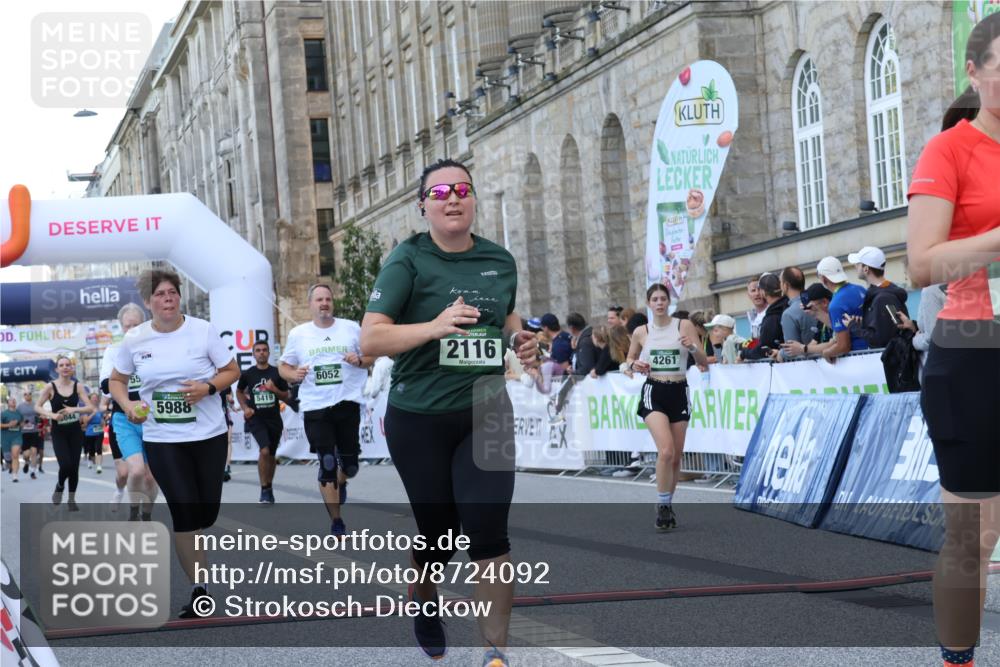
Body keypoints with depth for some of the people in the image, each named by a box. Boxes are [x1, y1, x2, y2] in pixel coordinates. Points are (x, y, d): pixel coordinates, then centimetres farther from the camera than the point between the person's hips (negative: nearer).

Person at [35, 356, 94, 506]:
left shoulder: (78, 386, -2)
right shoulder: (50, 387, -6)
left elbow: (90, 408, -5)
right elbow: (37, 407, -2)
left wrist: (74, 409, -22)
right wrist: (52, 415, -19)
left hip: (75, 431, 2)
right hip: (58, 432, -2)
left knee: (74, 467, 2)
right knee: (66, 465, -18)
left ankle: (72, 499, 21)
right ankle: (60, 486, 15)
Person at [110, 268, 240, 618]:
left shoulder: (202, 330, -5)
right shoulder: (134, 339, 0)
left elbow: (232, 370, 1)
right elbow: (116, 380, 13)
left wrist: (207, 387, -18)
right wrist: (127, 405, -7)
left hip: (209, 435, 0)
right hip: (162, 440, 0)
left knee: (206, 514, 6)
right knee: (185, 513, -8)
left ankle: (184, 546, 39)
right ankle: (199, 589, 2)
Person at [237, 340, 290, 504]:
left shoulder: (277, 373, 0)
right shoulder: (247, 374, -2)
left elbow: (286, 397, 6)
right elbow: (239, 392, 15)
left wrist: (274, 389, -13)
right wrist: (245, 407, 0)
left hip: (274, 418, 3)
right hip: (256, 418, -2)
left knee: (271, 455, 13)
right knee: (264, 450, -21)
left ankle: (269, 488, 31)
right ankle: (264, 491, -13)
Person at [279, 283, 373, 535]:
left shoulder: (351, 328, 4)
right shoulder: (297, 334, 5)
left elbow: (371, 356, 11)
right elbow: (283, 367, 11)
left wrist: (359, 361, -11)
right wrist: (295, 374, -11)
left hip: (347, 403, 1)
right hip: (315, 407, -1)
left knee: (349, 463, 3)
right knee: (327, 464, -6)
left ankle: (341, 483, 43)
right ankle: (336, 522, 4)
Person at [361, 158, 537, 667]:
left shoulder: (500, 260, 6)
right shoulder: (408, 260, -9)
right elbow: (369, 340, -17)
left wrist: (521, 338, 3)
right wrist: (435, 326, -31)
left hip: (485, 413, 3)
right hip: (420, 419, -2)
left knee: (488, 530, -8)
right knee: (436, 529, 10)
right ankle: (424, 608, 41)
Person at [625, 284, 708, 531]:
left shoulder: (684, 325, 2)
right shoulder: (641, 332, 3)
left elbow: (703, 362, 2)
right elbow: (629, 360, 17)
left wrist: (692, 347, -18)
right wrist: (634, 365, -6)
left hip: (678, 392, 2)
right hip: (654, 392, -2)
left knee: (677, 455, 6)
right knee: (666, 450, -19)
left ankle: (667, 504, 24)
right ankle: (662, 506, -8)